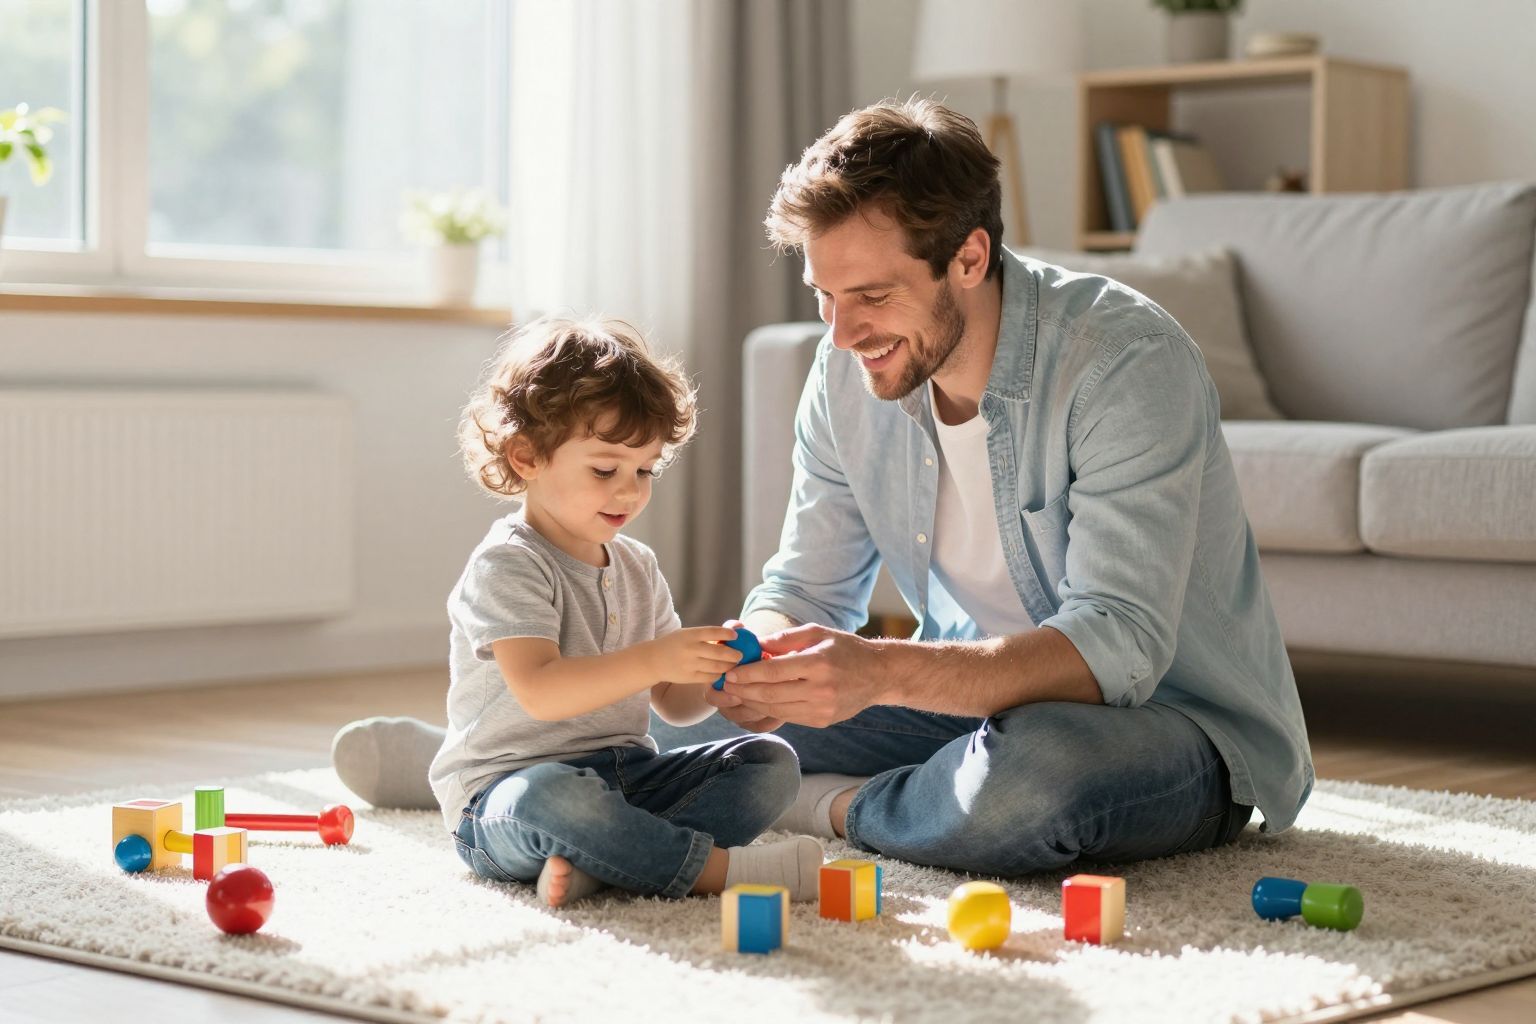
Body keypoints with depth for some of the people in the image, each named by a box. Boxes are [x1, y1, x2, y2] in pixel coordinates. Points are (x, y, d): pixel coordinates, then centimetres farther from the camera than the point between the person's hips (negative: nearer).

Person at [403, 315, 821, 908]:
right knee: (551, 797, -42)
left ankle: (592, 863, -28)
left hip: (628, 778, 8)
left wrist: (716, 670, -8)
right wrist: (651, 660, -35)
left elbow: (675, 704, 14)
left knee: (771, 763, -7)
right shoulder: (508, 567, -11)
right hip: (508, 788, -8)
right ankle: (720, 867, -31)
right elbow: (540, 692, -26)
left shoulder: (636, 567, 15)